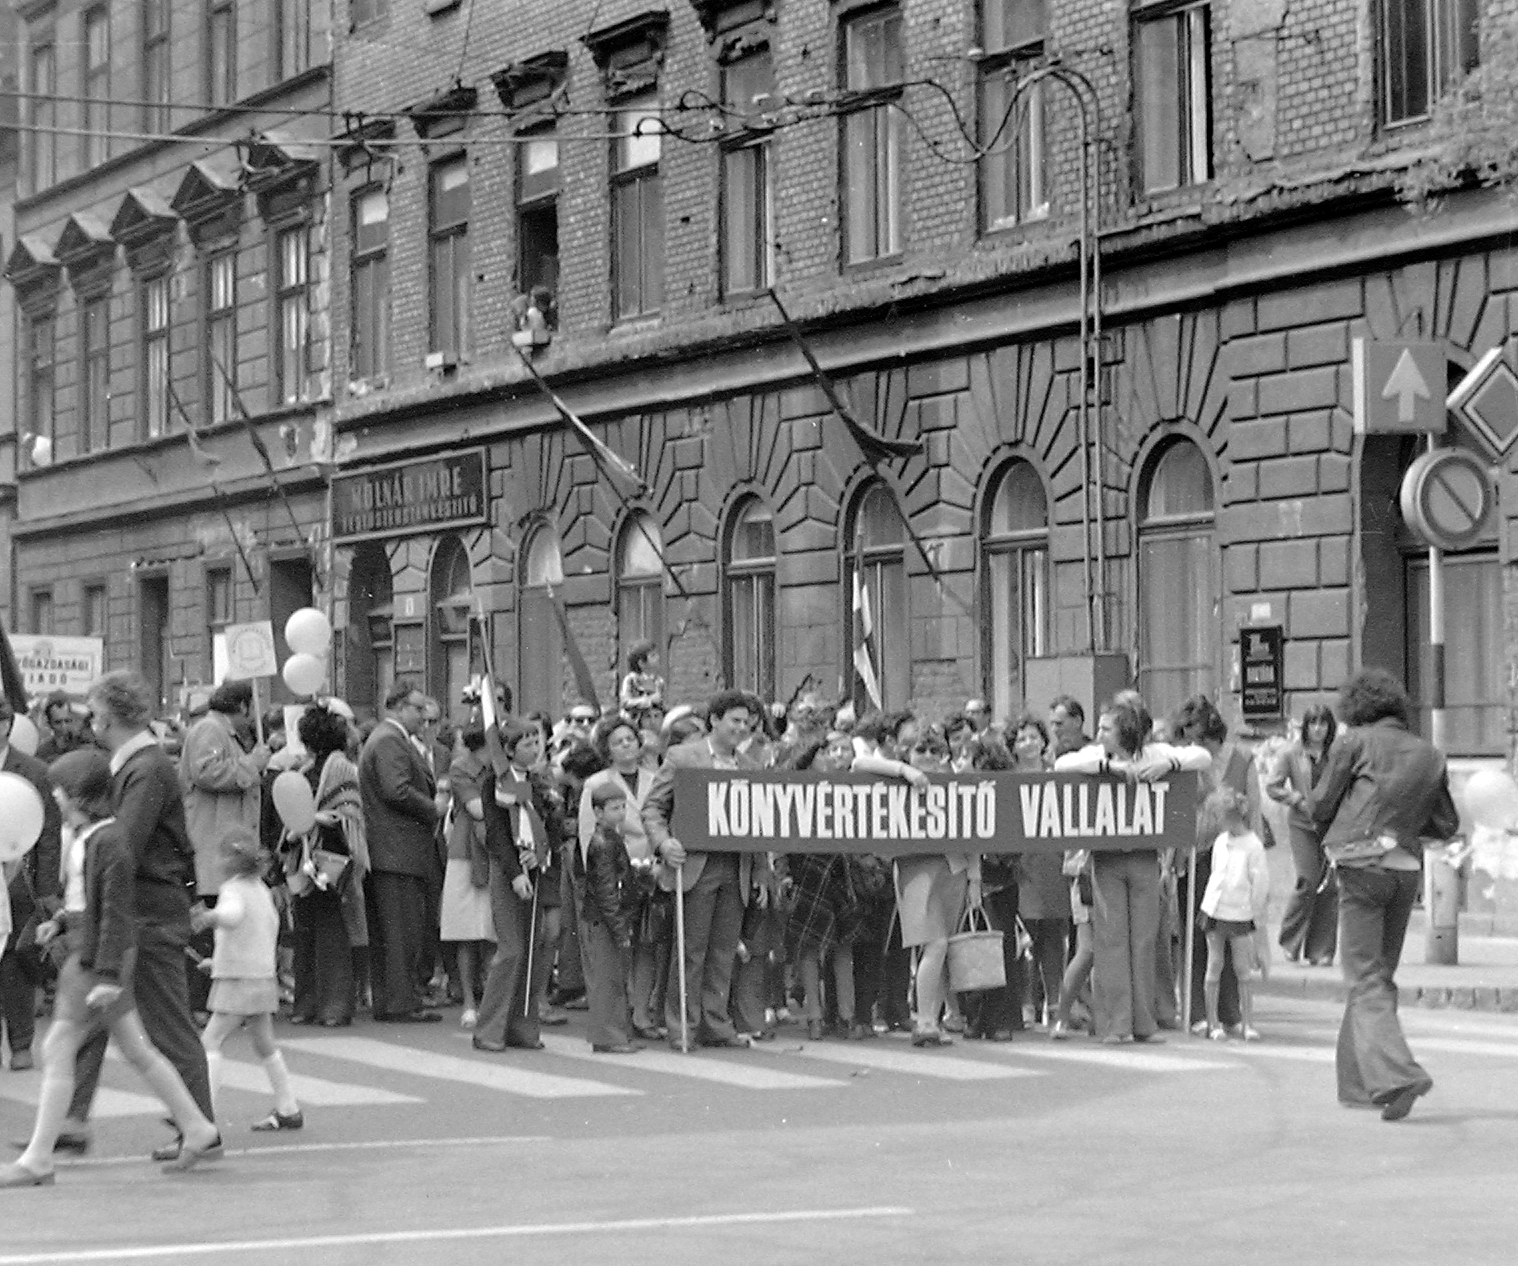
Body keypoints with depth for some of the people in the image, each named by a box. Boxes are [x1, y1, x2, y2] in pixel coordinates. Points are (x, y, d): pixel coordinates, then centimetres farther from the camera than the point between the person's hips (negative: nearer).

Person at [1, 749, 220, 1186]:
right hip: (84, 955, 10)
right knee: (138, 1051, 13)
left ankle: (37, 1161, -4)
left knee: (57, 1051, -8)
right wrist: (59, 923, 7)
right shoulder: (81, 838, 11)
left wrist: (107, 976, -22)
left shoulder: (110, 841, -17)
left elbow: (116, 912, -20)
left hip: (100, 958, -10)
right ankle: (199, 1132, 19)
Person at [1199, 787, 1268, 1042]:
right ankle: (1213, 1023, 10)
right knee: (1214, 966, 6)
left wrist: (1257, 917, -4)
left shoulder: (1253, 846, -10)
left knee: (1243, 970, 2)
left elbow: (1260, 883, -7)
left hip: (1240, 914, -4)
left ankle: (1247, 1023, 9)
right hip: (1215, 909, 4)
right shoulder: (1220, 842, 7)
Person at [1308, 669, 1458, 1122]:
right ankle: (1359, 1082, 20)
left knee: (1365, 980, -7)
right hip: (1409, 868, 5)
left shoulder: (1355, 743, -1)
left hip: (1364, 866, -5)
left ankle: (1396, 1074, -24)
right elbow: (1446, 825, 15)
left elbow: (1319, 807, 2)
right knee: (1380, 975, 16)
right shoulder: (1430, 755, 13)